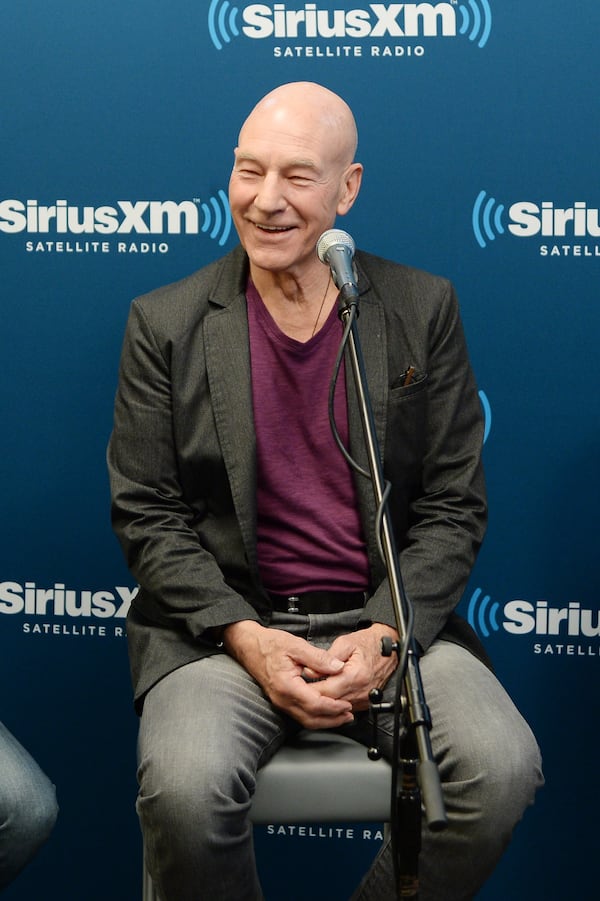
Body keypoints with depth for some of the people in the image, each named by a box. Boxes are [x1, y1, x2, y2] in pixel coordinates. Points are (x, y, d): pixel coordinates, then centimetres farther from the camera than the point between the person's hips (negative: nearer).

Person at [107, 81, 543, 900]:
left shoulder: (423, 309, 5)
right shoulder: (166, 324, 3)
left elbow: (455, 506, 3)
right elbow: (146, 515, 1)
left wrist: (385, 635, -12)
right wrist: (247, 638, -13)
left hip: (388, 622, 1)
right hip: (223, 625, -1)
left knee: (504, 770, -23)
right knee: (185, 792, -29)